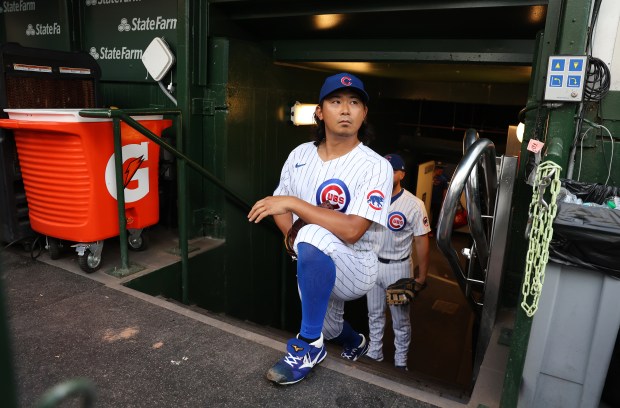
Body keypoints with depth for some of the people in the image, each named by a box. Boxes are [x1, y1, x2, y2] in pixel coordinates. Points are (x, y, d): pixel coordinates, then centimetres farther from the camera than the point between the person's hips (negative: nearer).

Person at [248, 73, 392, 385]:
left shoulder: (376, 167, -19)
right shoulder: (300, 155, -1)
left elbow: (352, 230, -29)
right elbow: (278, 205, 8)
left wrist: (292, 202, -30)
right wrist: (293, 237, -13)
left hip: (355, 268, -6)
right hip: (315, 270, 6)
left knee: (313, 236, -36)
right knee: (328, 330, 25)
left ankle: (309, 346, -19)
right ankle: (355, 343, 63)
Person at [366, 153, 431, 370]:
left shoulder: (414, 205, -16)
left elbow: (422, 242, -11)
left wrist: (422, 277, -9)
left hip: (398, 267, -4)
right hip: (373, 263, 4)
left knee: (401, 319, 11)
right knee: (374, 314, 18)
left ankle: (400, 361, 29)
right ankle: (374, 355, 36)